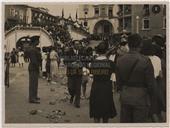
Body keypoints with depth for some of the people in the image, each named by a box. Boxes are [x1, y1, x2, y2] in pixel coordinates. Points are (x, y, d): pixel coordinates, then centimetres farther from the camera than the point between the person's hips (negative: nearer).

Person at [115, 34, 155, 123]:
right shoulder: (145, 61, -16)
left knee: (124, 121, 16)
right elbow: (150, 83, -10)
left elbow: (118, 81, 6)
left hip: (124, 97, 5)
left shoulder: (119, 60, 0)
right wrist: (149, 98, 5)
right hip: (140, 97, -5)